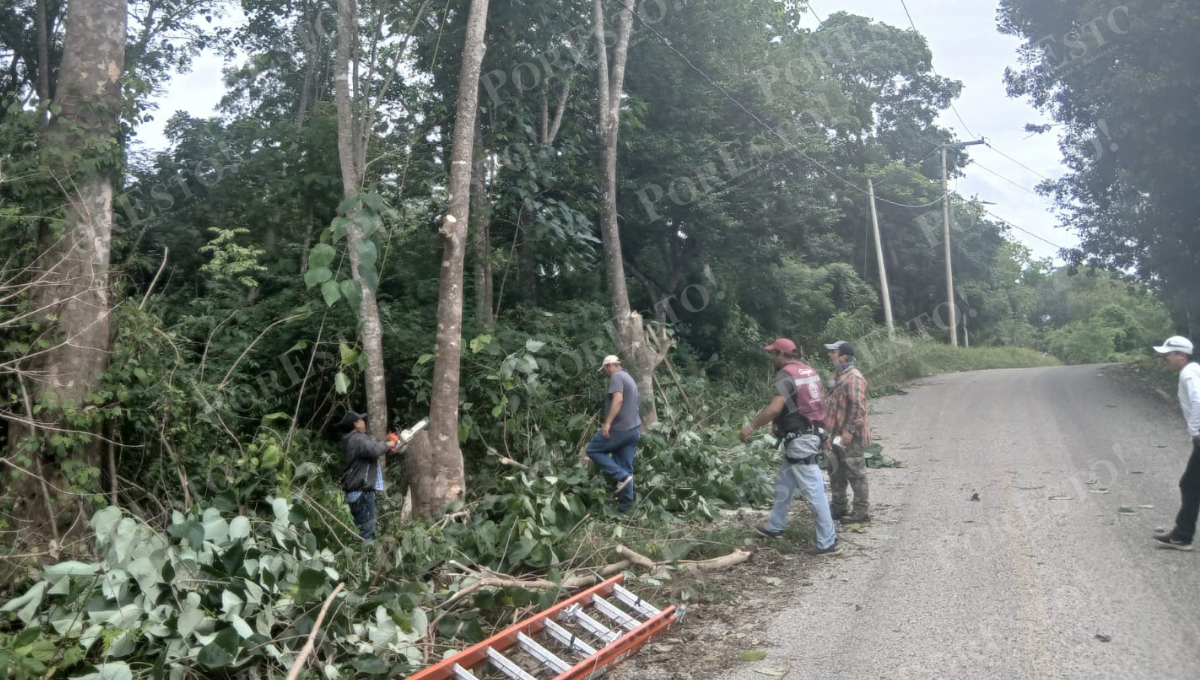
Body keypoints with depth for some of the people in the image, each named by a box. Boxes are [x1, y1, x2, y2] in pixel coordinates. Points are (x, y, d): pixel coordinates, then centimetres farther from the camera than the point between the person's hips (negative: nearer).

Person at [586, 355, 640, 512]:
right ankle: (626, 504, 7)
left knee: (593, 449, 4)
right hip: (633, 429, 9)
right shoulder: (629, 378, 23)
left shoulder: (616, 377, -8)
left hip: (620, 428, -9)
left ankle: (622, 477, -8)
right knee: (626, 468, 9)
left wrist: (607, 423, -26)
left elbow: (618, 400, -23)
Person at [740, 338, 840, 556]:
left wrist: (750, 427, -23)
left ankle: (828, 542, -2)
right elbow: (819, 401, 18)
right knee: (784, 482, 21)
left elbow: (775, 408, -29)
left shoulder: (786, 375, -17)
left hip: (799, 438, -10)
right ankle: (775, 527, 33)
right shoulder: (808, 370, 12)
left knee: (813, 490, -6)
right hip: (811, 432, 10)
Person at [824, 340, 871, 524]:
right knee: (836, 473, 16)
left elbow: (858, 406, -24)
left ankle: (862, 512, 7)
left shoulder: (853, 377, -18)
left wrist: (849, 430, -25)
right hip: (838, 434, 10)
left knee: (855, 474, -1)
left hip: (851, 436, -10)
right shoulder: (839, 375, 14)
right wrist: (831, 430, 23)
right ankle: (839, 508, 27)